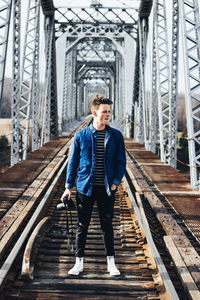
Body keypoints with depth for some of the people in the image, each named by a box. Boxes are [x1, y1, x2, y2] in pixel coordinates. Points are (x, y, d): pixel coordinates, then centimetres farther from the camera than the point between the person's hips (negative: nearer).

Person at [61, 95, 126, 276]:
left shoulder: (116, 136, 1)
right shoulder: (81, 136, 0)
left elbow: (121, 161, 5)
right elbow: (73, 162, 5)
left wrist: (116, 182, -7)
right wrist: (69, 186, 2)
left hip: (107, 188, 0)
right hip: (85, 187, 0)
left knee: (107, 225, 9)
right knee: (82, 226, 7)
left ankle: (111, 263, 22)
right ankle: (79, 262, 19)